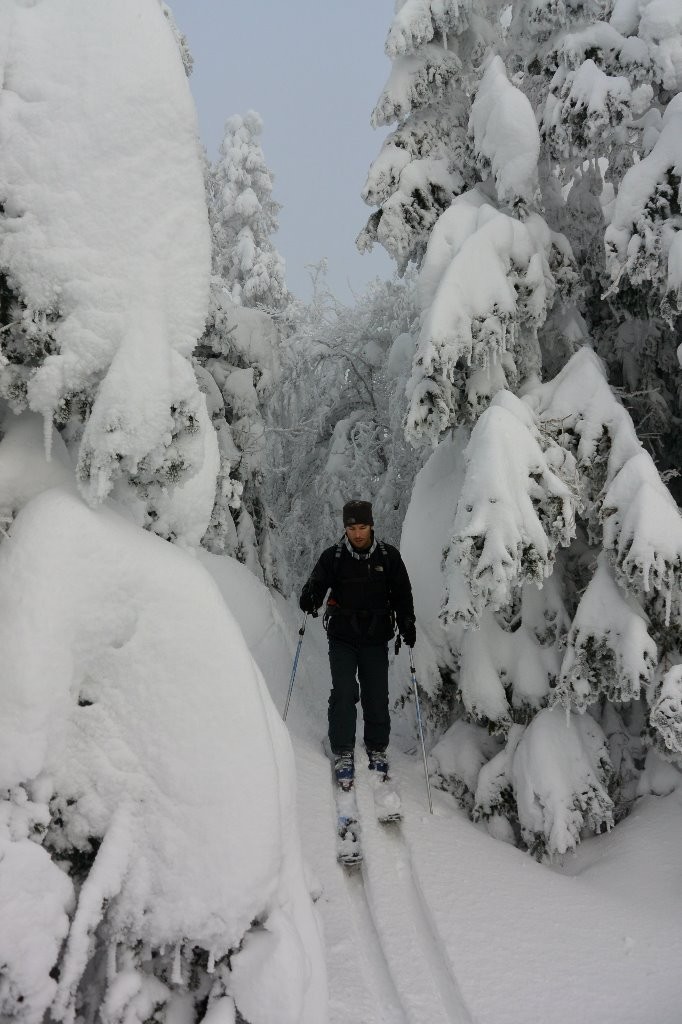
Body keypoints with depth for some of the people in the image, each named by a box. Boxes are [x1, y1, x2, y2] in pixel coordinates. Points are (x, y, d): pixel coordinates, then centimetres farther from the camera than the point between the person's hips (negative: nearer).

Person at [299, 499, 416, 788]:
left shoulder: (389, 556, 2)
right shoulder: (333, 556, -1)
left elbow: (402, 593, 8)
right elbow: (317, 583, -6)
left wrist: (407, 623, -3)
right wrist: (309, 598, -29)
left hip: (376, 639, 1)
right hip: (342, 638, -1)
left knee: (377, 697, 3)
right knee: (344, 694, -9)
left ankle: (377, 749, 21)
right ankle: (343, 753, 2)